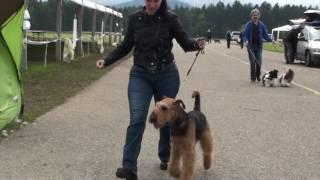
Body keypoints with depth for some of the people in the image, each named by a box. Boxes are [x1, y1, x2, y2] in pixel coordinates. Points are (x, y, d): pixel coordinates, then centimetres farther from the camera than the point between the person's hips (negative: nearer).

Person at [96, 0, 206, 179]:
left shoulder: (170, 18, -7)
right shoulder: (135, 19, -1)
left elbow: (185, 43, -7)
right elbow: (126, 46, 7)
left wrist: (197, 44, -29)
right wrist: (106, 60, -4)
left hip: (167, 74, -1)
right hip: (140, 75, 1)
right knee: (137, 119, -12)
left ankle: (165, 158, 32)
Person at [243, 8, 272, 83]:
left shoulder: (261, 25, 6)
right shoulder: (248, 24, -2)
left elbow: (265, 35, 10)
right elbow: (245, 35, -4)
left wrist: (271, 40, -5)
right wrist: (246, 41, -23)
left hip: (259, 45, 2)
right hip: (251, 45, -2)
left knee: (259, 62, 0)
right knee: (252, 62, -2)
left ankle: (258, 76, 18)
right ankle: (253, 77, 6)